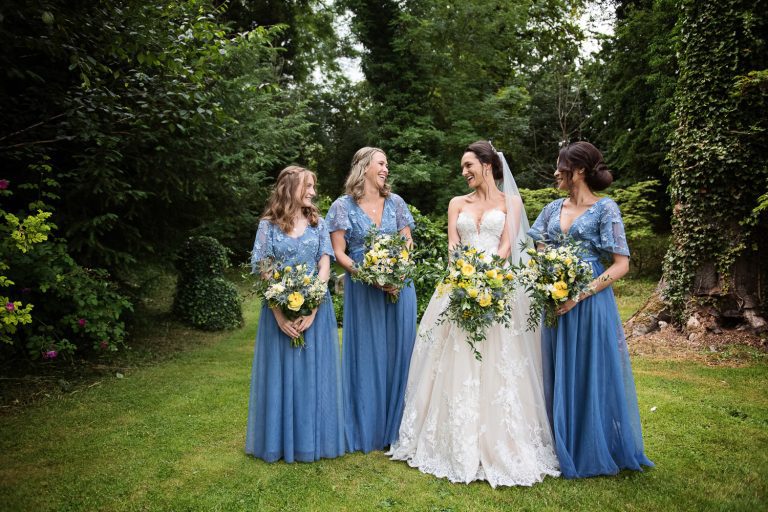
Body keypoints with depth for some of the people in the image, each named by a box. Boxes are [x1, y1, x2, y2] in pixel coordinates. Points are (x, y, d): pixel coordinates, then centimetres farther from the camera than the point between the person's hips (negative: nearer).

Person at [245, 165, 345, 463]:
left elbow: (324, 266, 0)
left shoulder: (318, 223, 7)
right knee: (281, 373, 6)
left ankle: (313, 441, 21)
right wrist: (279, 313, -15)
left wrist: (312, 309, -12)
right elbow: (262, 272, -4)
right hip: (280, 308, -1)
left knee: (313, 373, 6)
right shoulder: (268, 225, 1)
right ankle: (281, 442, 21)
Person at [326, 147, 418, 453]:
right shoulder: (343, 206, -1)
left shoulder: (395, 202, 9)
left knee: (398, 353, 7)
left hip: (399, 286, 3)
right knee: (367, 355, 3)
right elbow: (339, 252, -5)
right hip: (362, 289, -3)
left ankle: (395, 426, 22)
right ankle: (367, 429, 18)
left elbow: (408, 243, 10)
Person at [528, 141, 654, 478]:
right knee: (559, 376, 11)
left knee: (592, 375, 4)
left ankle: (596, 451, 22)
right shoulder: (554, 209, 9)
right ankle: (564, 448, 27)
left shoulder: (605, 208, -7)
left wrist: (580, 295, -19)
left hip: (590, 303, -5)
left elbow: (621, 264, -11)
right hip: (556, 303, 6)